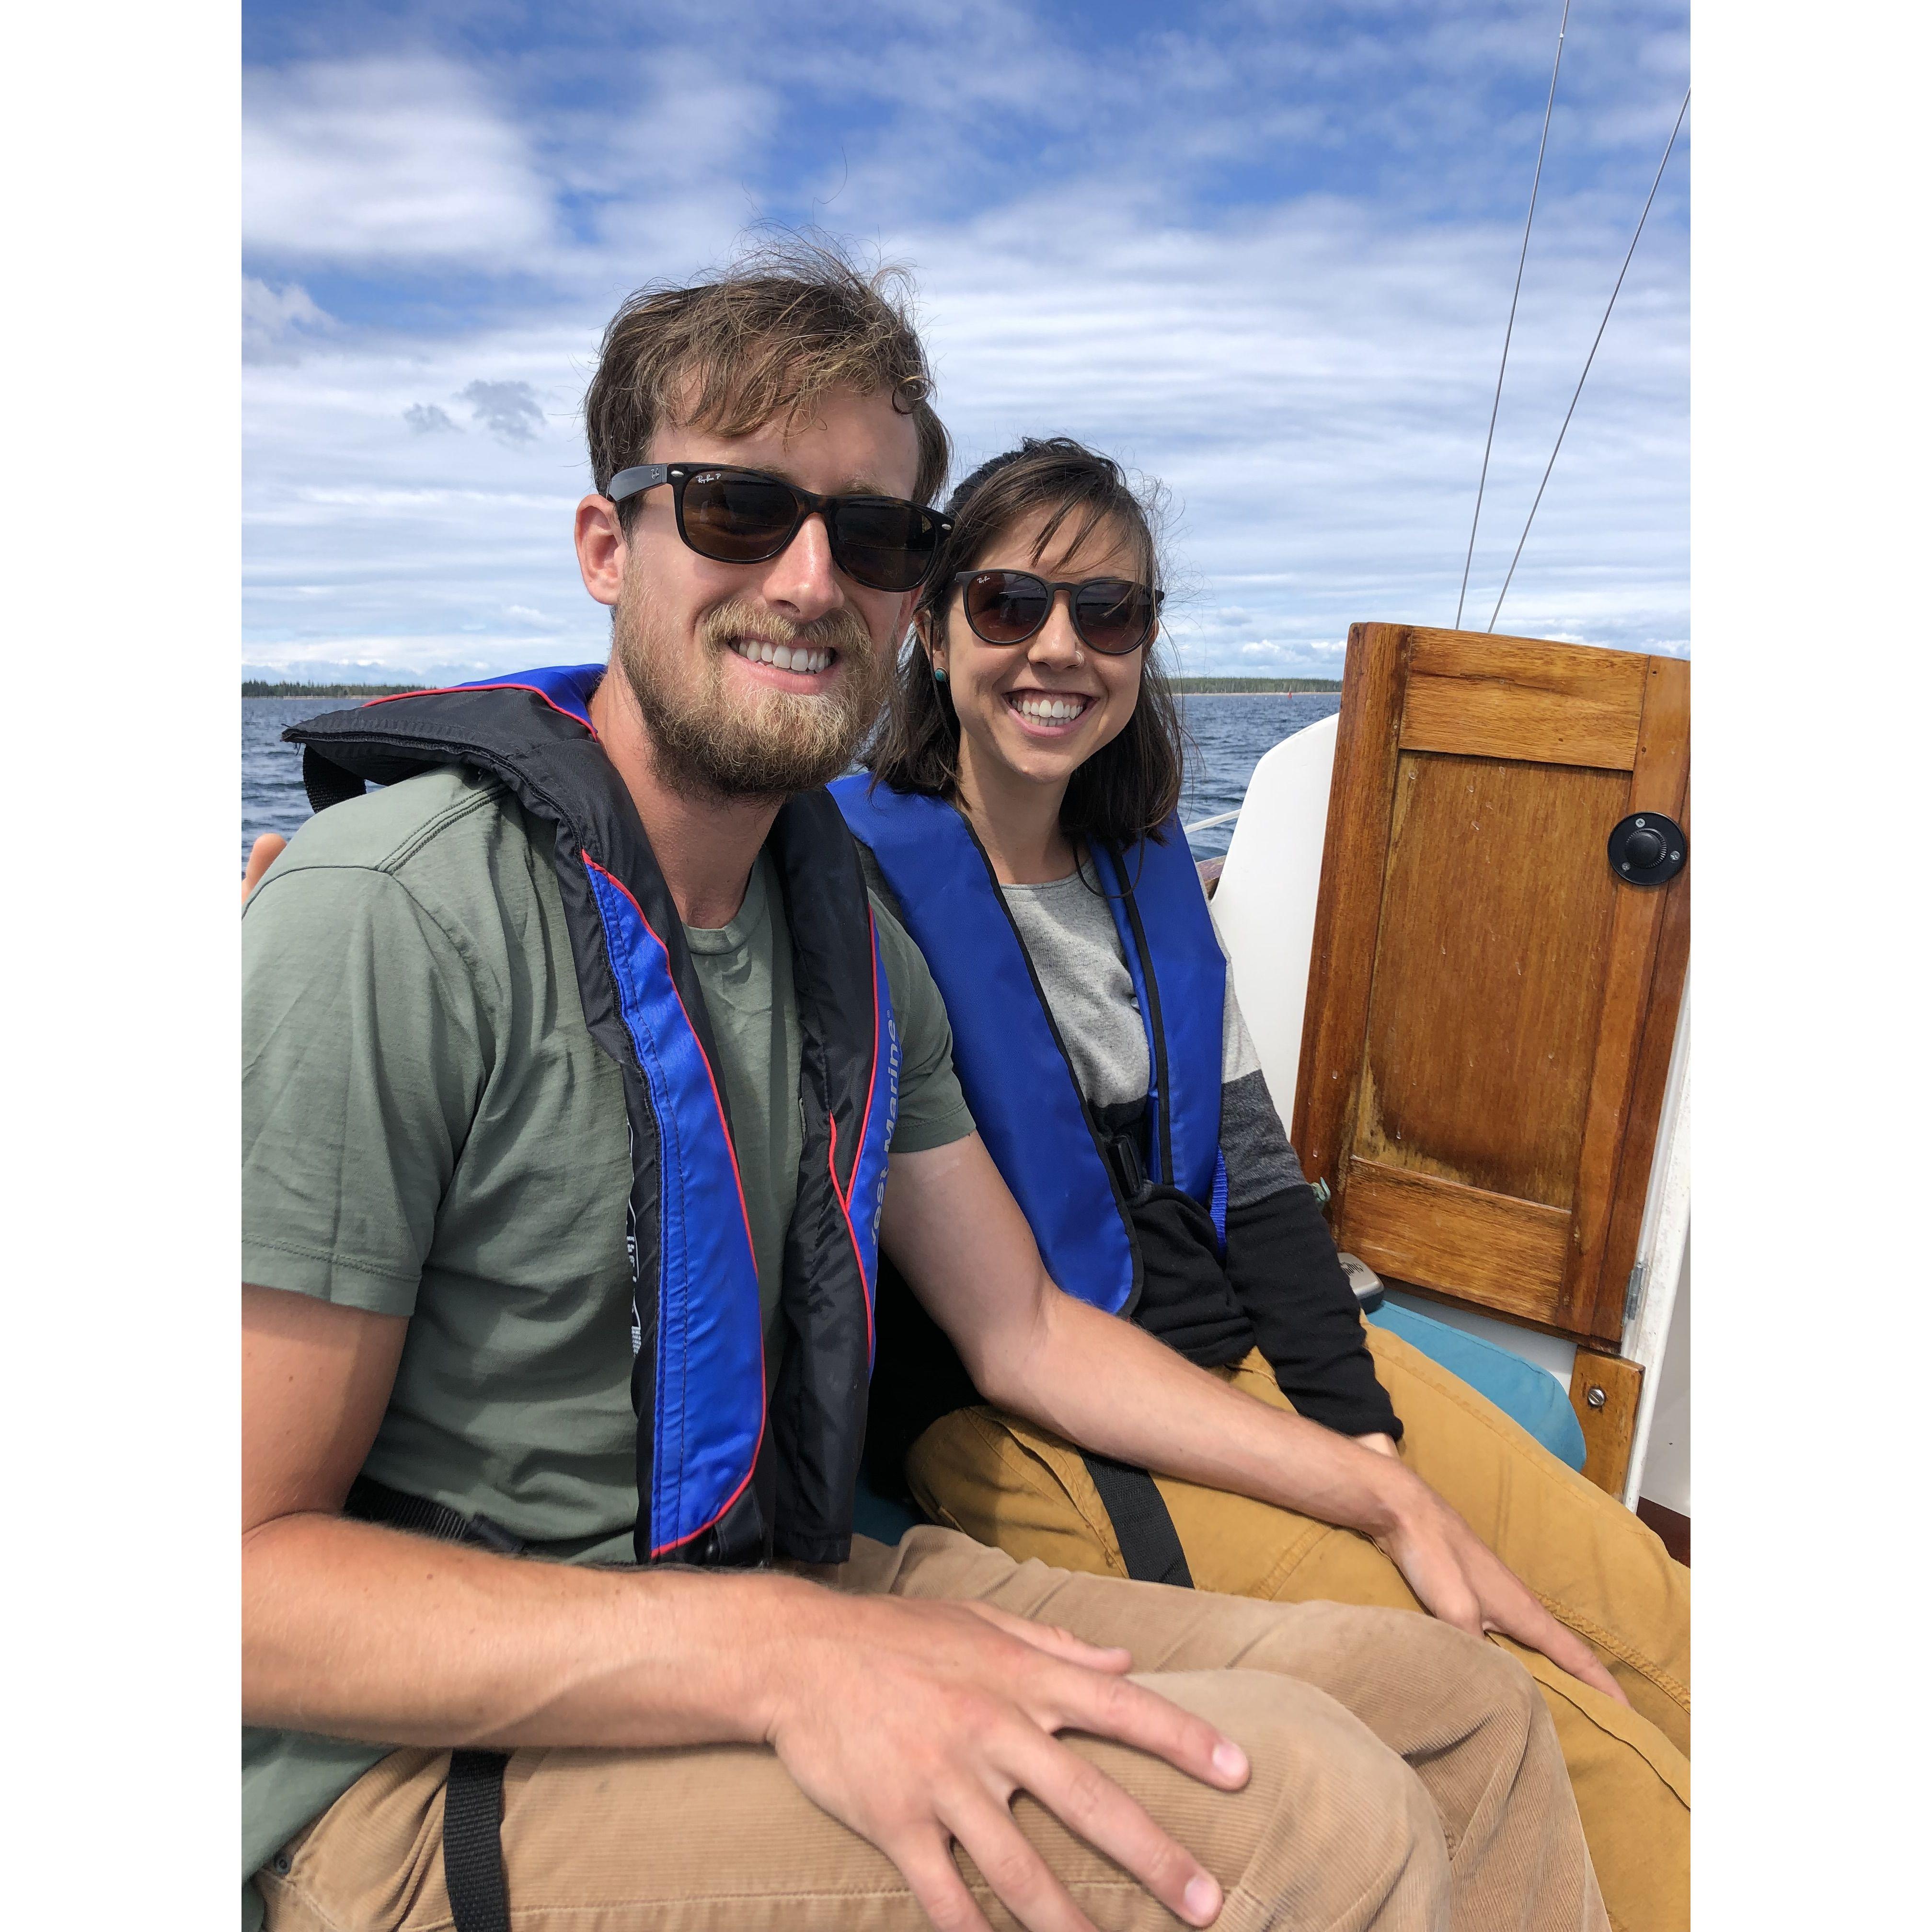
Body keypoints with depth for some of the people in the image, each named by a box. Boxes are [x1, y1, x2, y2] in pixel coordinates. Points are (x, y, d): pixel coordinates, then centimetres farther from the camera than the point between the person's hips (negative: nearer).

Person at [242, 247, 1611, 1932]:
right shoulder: (395, 914, -19)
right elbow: (254, 1562, -19)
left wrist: (1377, 1487, 8)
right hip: (429, 1759, -6)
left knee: (1469, 1710, 3)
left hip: (794, 1582, 7)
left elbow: (1023, 1326, 11)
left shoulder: (852, 940, 5)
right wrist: (777, 1652, -30)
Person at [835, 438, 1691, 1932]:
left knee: (1647, 1614, -2)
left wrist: (1369, 1436, -5)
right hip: (1017, 1405, -6)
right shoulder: (859, 875, -10)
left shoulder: (1151, 868, 10)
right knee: (1531, 1715, -16)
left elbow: (1255, 1167, 8)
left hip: (1246, 1334, 6)